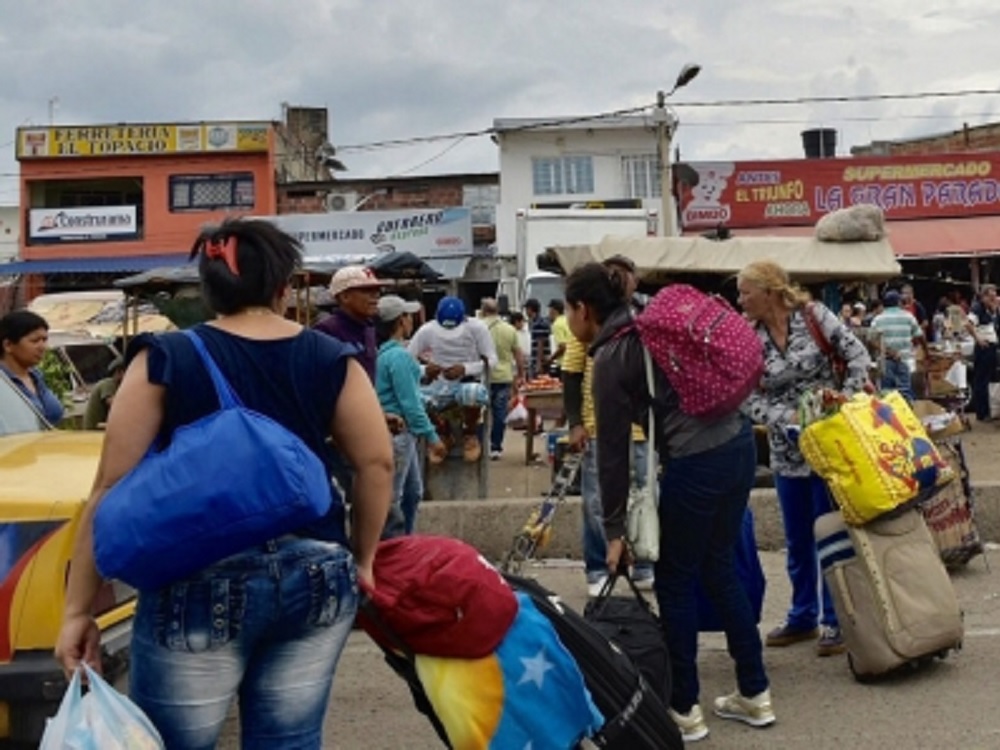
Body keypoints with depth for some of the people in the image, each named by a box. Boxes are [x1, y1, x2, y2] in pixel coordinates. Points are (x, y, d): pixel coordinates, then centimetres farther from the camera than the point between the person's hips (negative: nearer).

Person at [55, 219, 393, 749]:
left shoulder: (166, 360, -2)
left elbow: (112, 488, -4)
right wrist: (361, 561, 16)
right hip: (316, 579, 3)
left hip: (202, 587, -2)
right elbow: (377, 462, 3)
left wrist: (78, 610, 2)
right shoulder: (331, 359, 4)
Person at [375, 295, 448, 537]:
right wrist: (432, 436, -15)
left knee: (413, 491, 19)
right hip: (397, 433, -10)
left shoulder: (383, 352, 10)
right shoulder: (399, 355, -18)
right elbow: (409, 402, -19)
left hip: (403, 433, 10)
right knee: (392, 499, -2)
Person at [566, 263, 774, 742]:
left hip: (696, 462, -8)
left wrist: (614, 528, 3)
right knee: (719, 570, 19)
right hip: (737, 441, 8)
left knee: (675, 584, 8)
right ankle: (755, 694, 29)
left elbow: (613, 449, -5)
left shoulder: (610, 358, -8)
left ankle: (684, 710, 20)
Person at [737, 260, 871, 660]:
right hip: (787, 449, 4)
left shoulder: (813, 315, -7)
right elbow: (751, 399, -5)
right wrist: (789, 416, -20)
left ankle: (834, 620, 16)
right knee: (797, 540, 13)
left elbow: (857, 353, -9)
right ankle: (802, 616, 29)